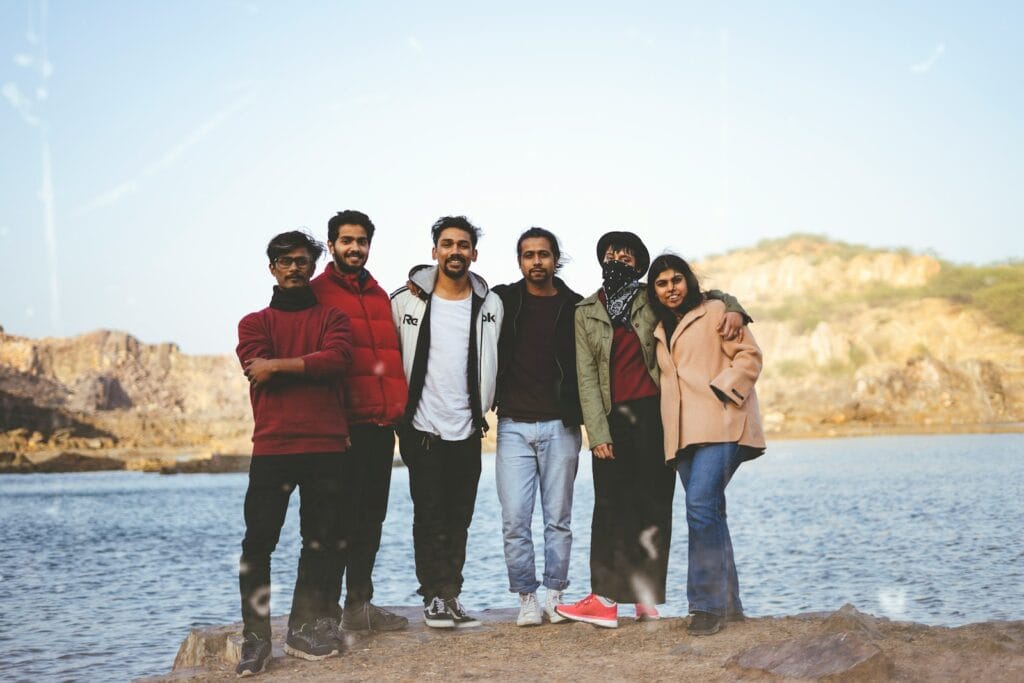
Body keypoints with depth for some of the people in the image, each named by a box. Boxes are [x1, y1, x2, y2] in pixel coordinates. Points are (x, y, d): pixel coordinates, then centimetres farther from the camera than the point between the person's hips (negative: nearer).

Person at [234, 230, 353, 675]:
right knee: (258, 542, -5)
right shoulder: (255, 323, 13)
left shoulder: (332, 318, 13)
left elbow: (338, 358, -9)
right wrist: (311, 367, -6)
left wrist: (278, 365, -11)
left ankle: (305, 628, 15)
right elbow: (258, 371, -7)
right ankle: (255, 639, 0)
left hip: (327, 447, 1)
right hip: (272, 446, -1)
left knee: (323, 541, 5)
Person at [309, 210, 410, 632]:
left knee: (370, 519, 10)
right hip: (341, 424, -7)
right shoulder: (316, 293, 0)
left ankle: (359, 605, 17)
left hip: (381, 423, 7)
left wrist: (397, 407, 8)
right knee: (337, 517, -4)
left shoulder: (380, 297, 20)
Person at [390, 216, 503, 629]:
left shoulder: (490, 305, 4)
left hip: (468, 429, 2)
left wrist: (483, 407, 10)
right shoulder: (407, 302, -1)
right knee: (430, 518, -1)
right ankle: (433, 598, 6)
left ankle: (451, 596, 14)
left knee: (459, 520, 7)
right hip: (423, 429, -2)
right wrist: (399, 412, 5)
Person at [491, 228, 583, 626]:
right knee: (515, 519, -4)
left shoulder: (575, 308, 4)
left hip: (560, 426, 0)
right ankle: (526, 598, 6)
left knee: (558, 519, 5)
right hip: (513, 425, 0)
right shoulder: (502, 301, 5)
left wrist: (581, 414, -3)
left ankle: (555, 597, 14)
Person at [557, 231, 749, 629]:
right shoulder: (585, 313, 10)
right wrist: (597, 433, -5)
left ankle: (646, 596, 5)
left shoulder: (652, 301, 9)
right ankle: (604, 599, -8)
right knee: (610, 505, -5)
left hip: (655, 415, 0)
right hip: (612, 419, 0)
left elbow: (704, 296, 18)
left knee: (654, 504, 0)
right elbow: (586, 376, 4)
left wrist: (732, 309, -6)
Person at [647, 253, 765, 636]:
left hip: (720, 425, -7)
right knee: (708, 513, 7)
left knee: (701, 506, -20)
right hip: (683, 433, 7)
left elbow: (749, 356, -3)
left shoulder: (715, 312, 4)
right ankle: (729, 605, 14)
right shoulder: (660, 331, 22)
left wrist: (722, 390, -15)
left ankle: (709, 604, -17)